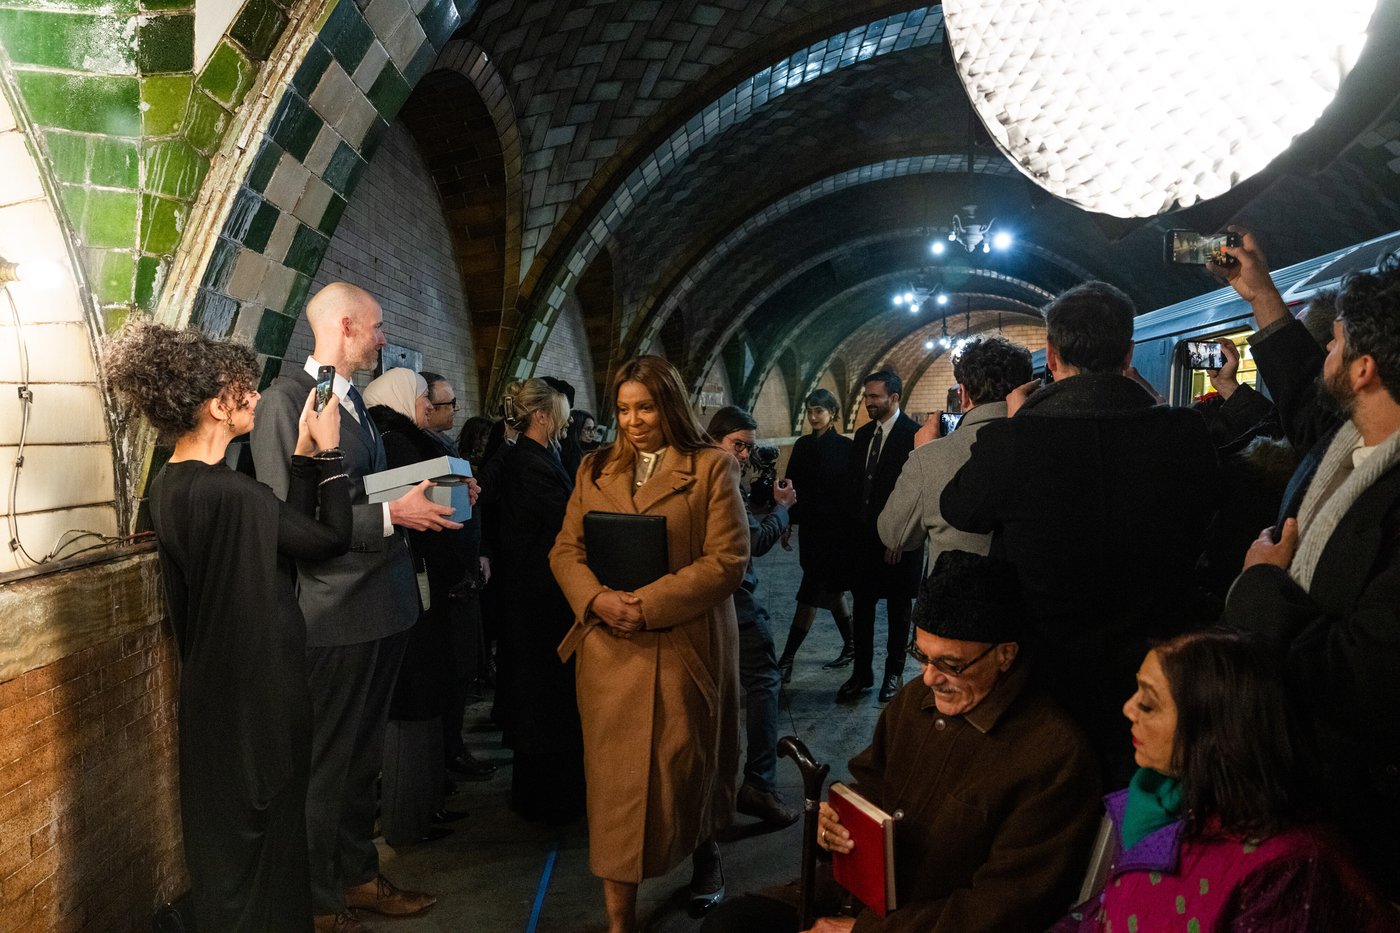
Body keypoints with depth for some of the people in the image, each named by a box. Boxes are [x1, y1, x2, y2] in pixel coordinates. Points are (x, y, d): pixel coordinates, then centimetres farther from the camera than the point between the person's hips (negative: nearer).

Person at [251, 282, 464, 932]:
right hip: (333, 616, -9)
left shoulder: (353, 399, 14)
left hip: (381, 608, 9)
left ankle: (357, 876, 37)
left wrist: (426, 495, 3)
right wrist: (391, 515, -22)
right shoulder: (286, 400, -15)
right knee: (324, 768, 6)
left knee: (362, 758, 21)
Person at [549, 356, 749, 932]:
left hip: (685, 644, -2)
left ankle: (704, 852, 43)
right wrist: (597, 599, -13)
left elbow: (727, 559, -10)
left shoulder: (712, 468, -3)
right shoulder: (595, 470, 10)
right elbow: (565, 551, 8)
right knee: (615, 777, 4)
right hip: (609, 649, 3)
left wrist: (648, 605, -18)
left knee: (686, 765, 12)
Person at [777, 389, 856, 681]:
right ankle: (851, 646, 31)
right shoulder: (803, 445, 8)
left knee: (810, 594, -8)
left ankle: (786, 661, -7)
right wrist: (787, 524, 8)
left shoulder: (845, 447, -9)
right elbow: (792, 486, 11)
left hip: (834, 531, -6)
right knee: (830, 589, 16)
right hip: (810, 529, 6)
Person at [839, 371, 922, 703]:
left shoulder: (912, 434, -12)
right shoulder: (863, 434, 10)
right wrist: (852, 525, 5)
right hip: (863, 536, 6)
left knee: (898, 609, 9)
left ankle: (894, 673, 22)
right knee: (862, 607, 9)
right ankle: (862, 673, 20)